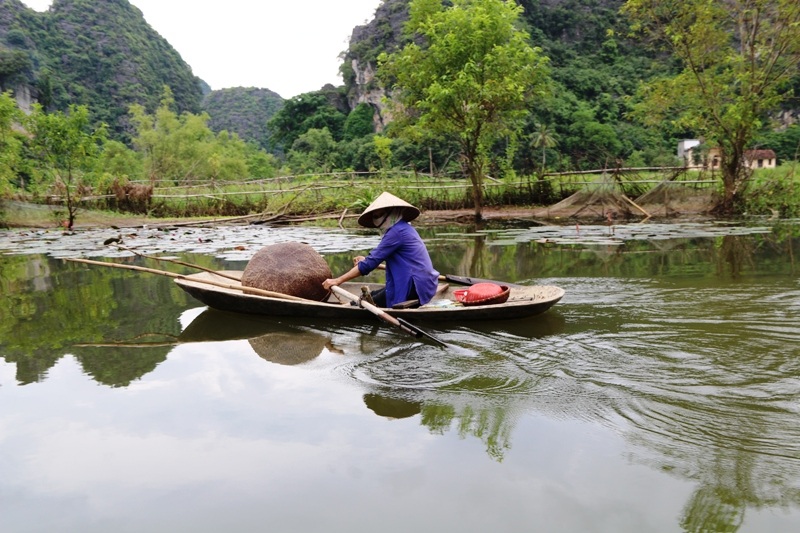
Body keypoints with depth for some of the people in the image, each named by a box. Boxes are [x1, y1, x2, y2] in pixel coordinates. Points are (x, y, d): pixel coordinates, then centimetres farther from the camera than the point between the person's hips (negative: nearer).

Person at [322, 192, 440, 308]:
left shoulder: (397, 231, -16)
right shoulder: (404, 228, 15)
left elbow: (370, 263, -19)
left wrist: (338, 280, -16)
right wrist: (366, 260, 28)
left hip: (417, 286, -10)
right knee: (374, 295, 15)